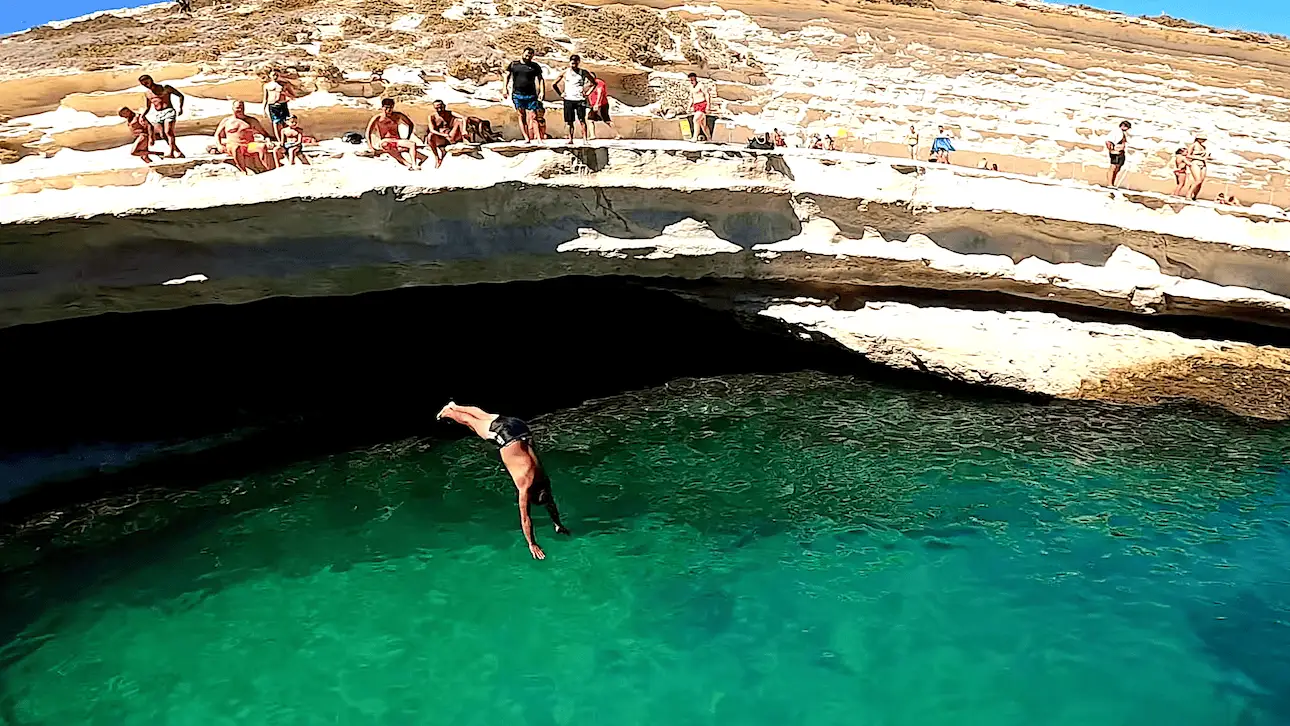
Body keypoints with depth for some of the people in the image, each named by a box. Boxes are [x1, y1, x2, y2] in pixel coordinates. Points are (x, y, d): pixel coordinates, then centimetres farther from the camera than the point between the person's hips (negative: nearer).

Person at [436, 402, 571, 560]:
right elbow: (525, 518, -17)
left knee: (482, 415, 26)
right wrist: (532, 544, -14)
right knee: (470, 422, 20)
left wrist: (558, 525, 14)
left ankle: (455, 407, 48)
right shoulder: (525, 487, -20)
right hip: (502, 432, -5)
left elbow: (550, 502, 10)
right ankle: (448, 412, 43)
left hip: (519, 427, 5)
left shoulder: (543, 479, -7)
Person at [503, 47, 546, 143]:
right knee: (521, 116, -1)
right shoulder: (513, 65, 11)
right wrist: (504, 89, 0)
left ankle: (539, 138, -14)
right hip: (517, 95, 2)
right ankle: (526, 138, 0)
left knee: (534, 117, -9)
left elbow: (540, 79, 6)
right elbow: (507, 76, 13)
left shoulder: (535, 66, 9)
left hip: (531, 95, -1)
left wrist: (542, 92, -7)